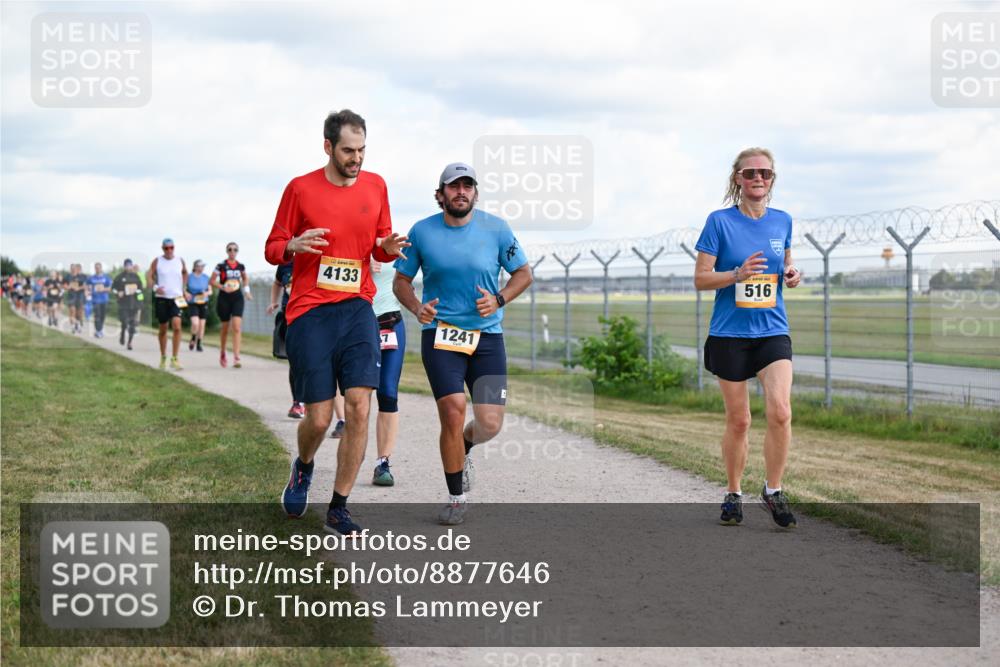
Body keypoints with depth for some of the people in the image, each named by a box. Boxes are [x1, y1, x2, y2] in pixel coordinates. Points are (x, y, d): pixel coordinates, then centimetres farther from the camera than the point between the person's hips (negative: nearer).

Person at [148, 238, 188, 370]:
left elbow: (185, 273, 24)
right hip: (161, 298, 0)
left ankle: (174, 359, -15)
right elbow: (149, 275, -2)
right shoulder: (157, 261, 1)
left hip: (176, 299, 0)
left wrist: (183, 287, 14)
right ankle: (163, 358, 25)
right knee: (163, 329, 9)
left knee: (177, 327, -17)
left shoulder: (180, 261, 6)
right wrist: (155, 287, -19)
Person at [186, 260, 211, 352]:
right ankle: (192, 340, 7)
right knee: (195, 323, -19)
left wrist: (206, 293, -14)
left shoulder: (206, 277, 3)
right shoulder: (189, 277, -4)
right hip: (192, 304, -3)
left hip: (203, 304, 3)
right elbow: (184, 289, 4)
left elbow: (210, 291, 8)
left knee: (201, 324, 3)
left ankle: (198, 345, 16)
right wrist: (186, 294, -17)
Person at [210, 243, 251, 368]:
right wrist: (223, 287, -17)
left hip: (237, 298, 2)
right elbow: (212, 281, -2)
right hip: (224, 298, -2)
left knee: (237, 327, -13)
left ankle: (236, 357, -18)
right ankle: (222, 353, 34)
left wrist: (246, 290, 9)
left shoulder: (241, 266, 6)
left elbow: (245, 279, 25)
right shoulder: (221, 266, -4)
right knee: (225, 328, 10)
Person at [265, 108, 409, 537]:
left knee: (359, 406, -10)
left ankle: (338, 511, 2)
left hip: (357, 309, 3)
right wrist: (294, 246, -17)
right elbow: (272, 249, 5)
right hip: (310, 313, -3)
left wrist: (389, 248, -5)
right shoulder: (301, 188, -1)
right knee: (319, 418, -4)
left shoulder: (375, 186, 9)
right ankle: (303, 468, 33)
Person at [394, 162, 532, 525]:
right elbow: (401, 280, 9)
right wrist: (417, 308, -12)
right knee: (453, 413, -14)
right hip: (440, 334, -1)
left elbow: (523, 272, 9)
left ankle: (463, 447, 32)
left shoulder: (496, 228, 0)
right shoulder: (422, 231, 0)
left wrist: (499, 299, -10)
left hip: (487, 336, 1)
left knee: (490, 424, -6)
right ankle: (456, 498, 4)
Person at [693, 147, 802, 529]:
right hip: (730, 333, -2)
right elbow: (700, 279, -4)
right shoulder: (720, 221, -4)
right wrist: (738, 273, -20)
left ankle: (773, 491, 2)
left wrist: (791, 275, 0)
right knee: (738, 420, 4)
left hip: (773, 330, 2)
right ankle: (733, 495, 22)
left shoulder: (782, 221, 6)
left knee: (780, 411, -15)